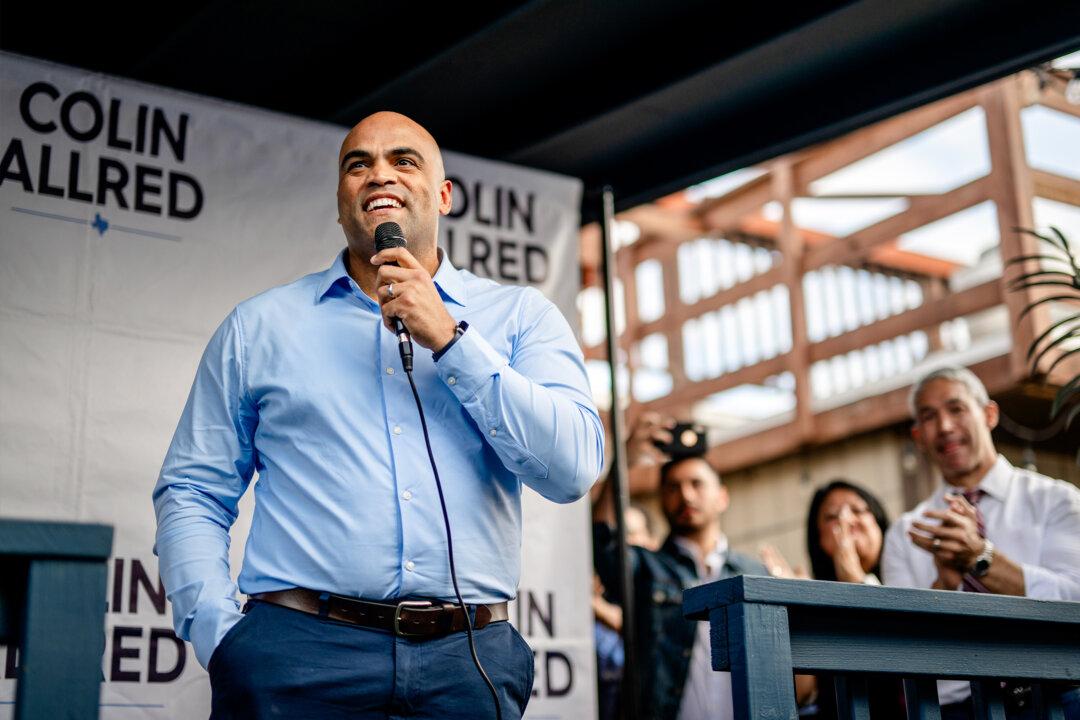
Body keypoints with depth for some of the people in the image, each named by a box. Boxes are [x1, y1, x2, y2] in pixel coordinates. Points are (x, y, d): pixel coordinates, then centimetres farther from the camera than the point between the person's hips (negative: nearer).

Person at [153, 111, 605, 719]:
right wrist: (221, 634, -3)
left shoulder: (521, 319, 8)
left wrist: (449, 339, -9)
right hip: (299, 654, 0)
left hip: (469, 661, 0)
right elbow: (192, 493, 11)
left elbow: (573, 469, -6)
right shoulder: (260, 326, 11)